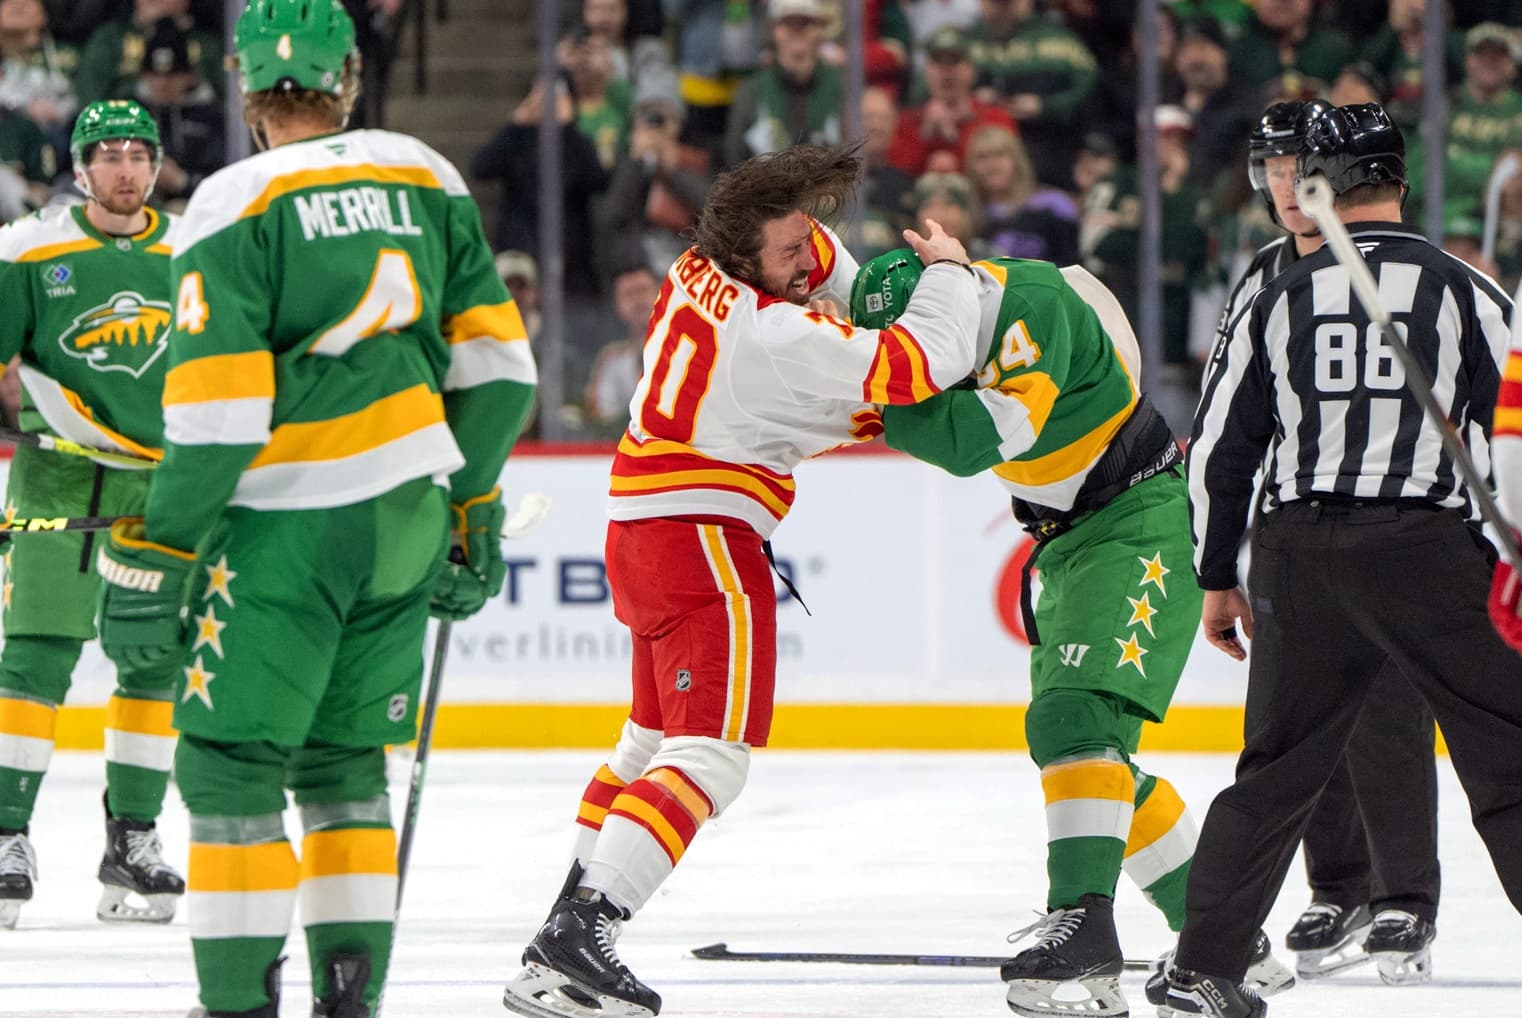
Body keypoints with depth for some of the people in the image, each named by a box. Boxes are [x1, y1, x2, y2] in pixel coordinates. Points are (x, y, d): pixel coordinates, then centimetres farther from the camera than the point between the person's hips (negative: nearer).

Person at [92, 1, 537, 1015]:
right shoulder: (426, 178, 8)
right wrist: (473, 511, 22)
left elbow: (216, 410, -14)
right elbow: (492, 361, 11)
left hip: (289, 525, -6)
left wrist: (157, 559, -9)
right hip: (406, 521, 6)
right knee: (344, 758, 16)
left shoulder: (236, 205, -9)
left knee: (229, 759, 0)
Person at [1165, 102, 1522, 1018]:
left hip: (1303, 557, 3)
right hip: (1433, 554, -3)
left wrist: (1218, 579, 19)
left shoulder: (1277, 301, 7)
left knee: (1279, 768, 15)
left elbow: (1218, 449, 9)